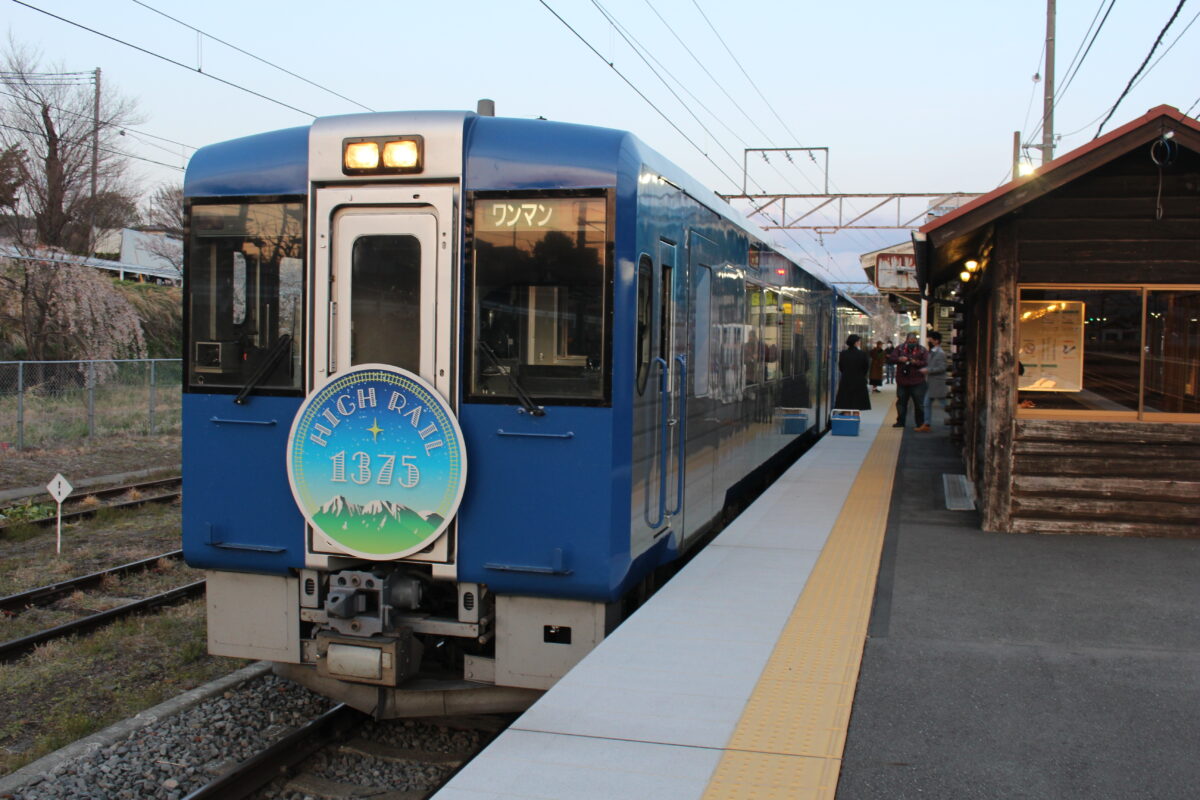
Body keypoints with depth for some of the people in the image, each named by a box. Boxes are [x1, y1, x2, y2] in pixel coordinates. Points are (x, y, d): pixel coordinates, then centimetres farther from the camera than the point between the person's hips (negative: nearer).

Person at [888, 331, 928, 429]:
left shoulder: (921, 350, 0)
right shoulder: (900, 349, 5)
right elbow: (891, 359, -1)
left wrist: (916, 362, -22)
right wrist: (899, 359, -19)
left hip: (917, 382, -3)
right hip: (902, 381, 3)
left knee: (919, 403, -1)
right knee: (901, 402, 12)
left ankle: (920, 424, 7)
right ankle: (900, 422, 24)